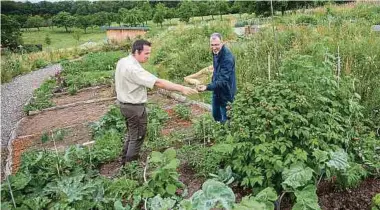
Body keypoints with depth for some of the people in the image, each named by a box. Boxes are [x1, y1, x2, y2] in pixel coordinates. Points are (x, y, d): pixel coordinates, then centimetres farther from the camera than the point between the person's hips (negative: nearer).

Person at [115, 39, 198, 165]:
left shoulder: (122, 61, 1)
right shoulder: (134, 69, -28)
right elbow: (158, 82, -33)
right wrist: (181, 88, -34)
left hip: (124, 103, 10)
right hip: (135, 107, -10)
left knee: (131, 133, 25)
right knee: (137, 137, 8)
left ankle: (125, 161, 40)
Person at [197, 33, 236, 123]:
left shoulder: (227, 57, -28)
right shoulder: (216, 52, -1)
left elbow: (223, 80, -34)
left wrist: (207, 87, -45)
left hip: (225, 92, -8)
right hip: (217, 91, 9)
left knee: (225, 119, -1)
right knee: (216, 115, 21)